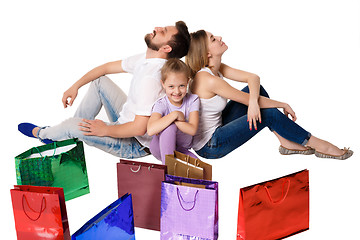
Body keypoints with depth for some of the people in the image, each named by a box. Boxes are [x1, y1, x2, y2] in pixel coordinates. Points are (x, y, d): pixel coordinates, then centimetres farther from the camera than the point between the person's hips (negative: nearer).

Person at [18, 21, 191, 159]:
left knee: (73, 125, -14)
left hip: (134, 145, -9)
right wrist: (75, 87, 5)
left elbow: (139, 128, -34)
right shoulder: (145, 59, -2)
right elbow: (106, 68, 10)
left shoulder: (150, 78, -33)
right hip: (126, 120, 9)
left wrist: (105, 130, -19)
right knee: (100, 81, 9)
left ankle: (40, 133, 25)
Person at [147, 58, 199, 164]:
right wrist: (174, 115, -34)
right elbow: (151, 130, -36)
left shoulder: (192, 100, -10)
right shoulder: (161, 104, -17)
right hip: (160, 148, -2)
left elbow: (192, 130, -22)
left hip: (182, 149, 3)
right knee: (170, 126, -34)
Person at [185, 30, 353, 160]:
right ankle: (318, 145, 6)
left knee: (255, 89, 4)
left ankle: (287, 143, 10)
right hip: (209, 147, -9)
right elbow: (248, 100, -20)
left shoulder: (216, 69, 1)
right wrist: (283, 105, -6)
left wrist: (253, 101, -24)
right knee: (270, 114, -12)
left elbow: (253, 77, -2)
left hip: (217, 127, 9)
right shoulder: (208, 80, -27)